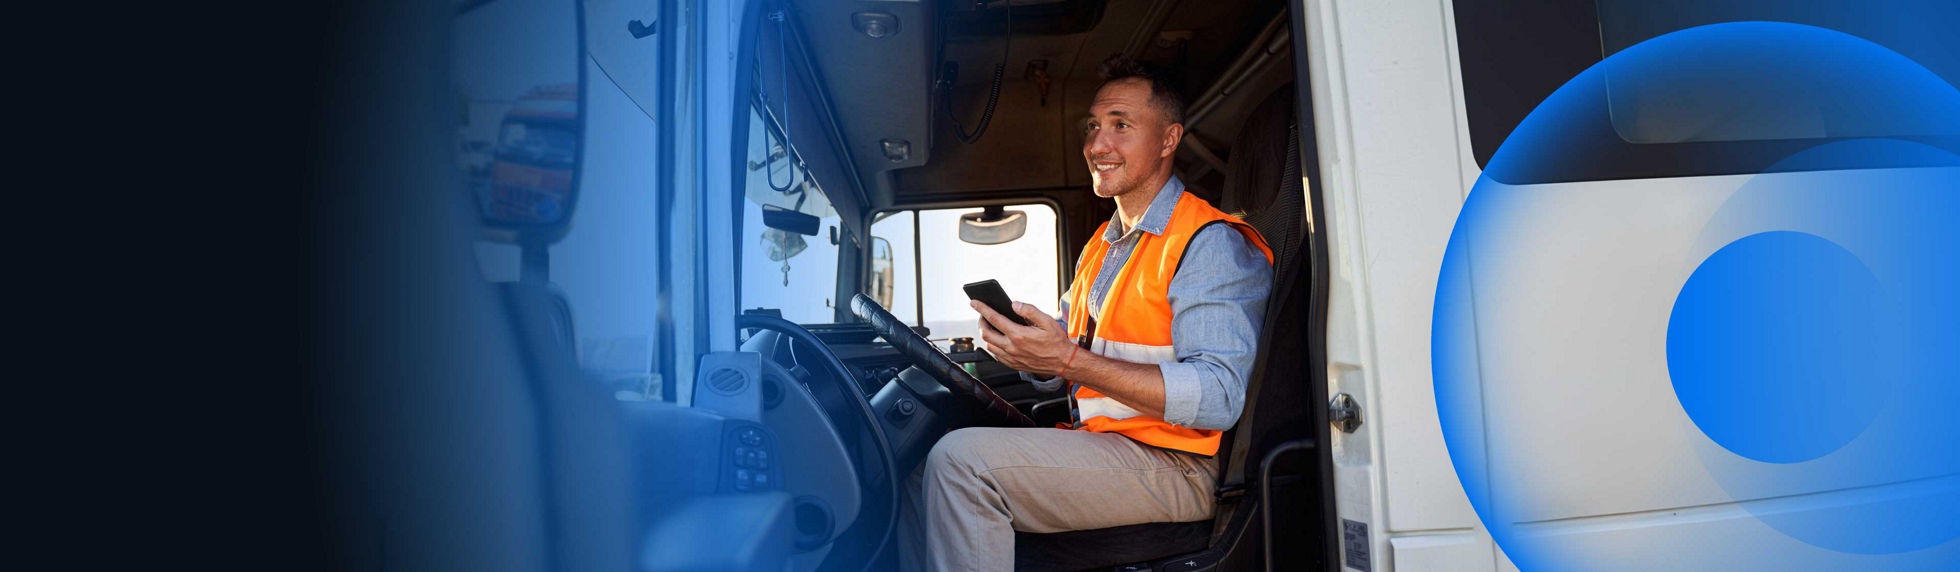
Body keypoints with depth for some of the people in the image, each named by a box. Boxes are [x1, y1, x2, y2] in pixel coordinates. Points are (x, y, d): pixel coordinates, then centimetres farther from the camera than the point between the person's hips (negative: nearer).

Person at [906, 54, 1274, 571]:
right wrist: (1023, 348, -6)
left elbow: (1218, 397, -22)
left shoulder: (1211, 244, -10)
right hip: (1095, 446, 9)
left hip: (1175, 469, -8)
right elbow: (1057, 367, 20)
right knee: (927, 472, 3)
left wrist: (1068, 359, -28)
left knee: (961, 459, -24)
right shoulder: (1099, 247, 19)